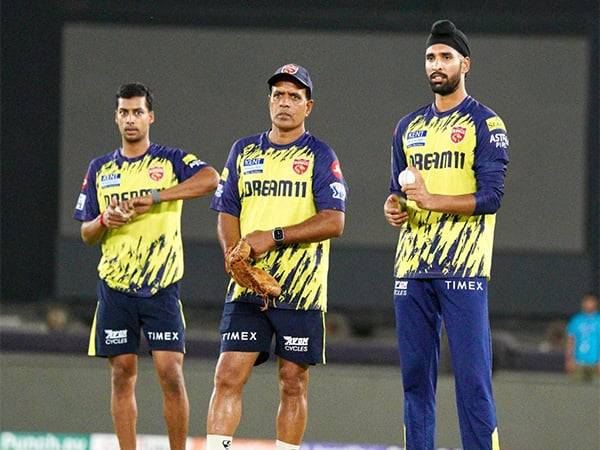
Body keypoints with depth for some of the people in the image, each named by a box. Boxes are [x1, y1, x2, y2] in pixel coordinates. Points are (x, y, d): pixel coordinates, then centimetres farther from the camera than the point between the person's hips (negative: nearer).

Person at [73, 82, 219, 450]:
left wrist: (153, 197, -26)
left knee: (170, 372, -9)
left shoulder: (172, 161, 2)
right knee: (123, 375, 2)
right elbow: (86, 234, 14)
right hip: (115, 285, 3)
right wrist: (105, 220, -10)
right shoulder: (100, 169, 13)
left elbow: (211, 179, -20)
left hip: (162, 285, -3)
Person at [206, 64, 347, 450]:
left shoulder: (320, 156, 1)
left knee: (293, 384, 3)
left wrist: (274, 237, -15)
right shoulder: (244, 151, 13)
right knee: (229, 376, -7)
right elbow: (227, 215, 11)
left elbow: (334, 222, -9)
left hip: (300, 288, -3)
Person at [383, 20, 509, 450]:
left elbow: (491, 196, -10)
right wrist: (394, 205, 2)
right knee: (415, 374, 6)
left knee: (472, 376, -10)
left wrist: (433, 200, -20)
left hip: (464, 269, -6)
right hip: (412, 268, 6)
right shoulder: (409, 126, 18)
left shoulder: (485, 124, -1)